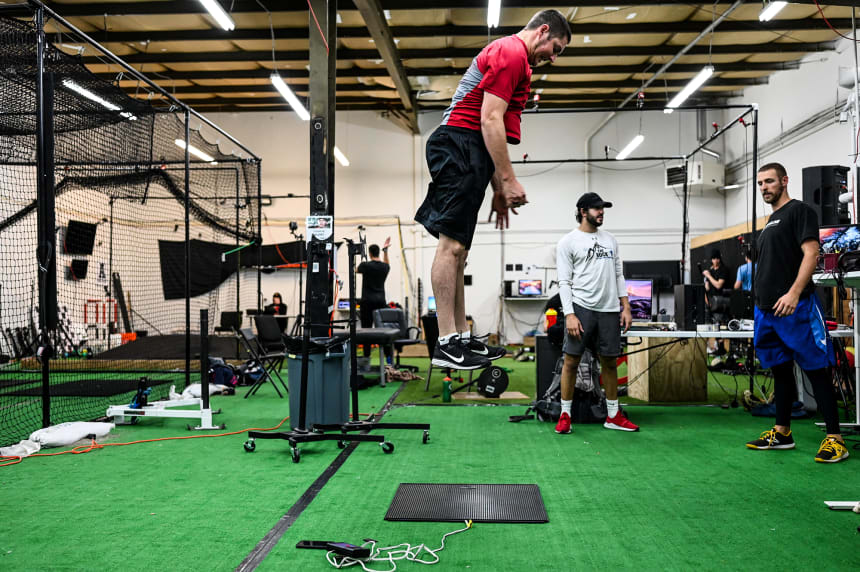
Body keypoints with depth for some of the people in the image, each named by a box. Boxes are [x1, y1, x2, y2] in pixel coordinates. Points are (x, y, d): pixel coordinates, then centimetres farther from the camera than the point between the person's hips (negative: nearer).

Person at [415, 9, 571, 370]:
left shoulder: (514, 57, 28)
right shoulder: (511, 53, -5)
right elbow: (490, 119, -15)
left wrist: (498, 189, 22)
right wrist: (509, 180, -15)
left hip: (467, 151, 11)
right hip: (461, 147, -11)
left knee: (457, 248, 9)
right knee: (452, 243, -12)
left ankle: (461, 337, 14)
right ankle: (446, 344, -11)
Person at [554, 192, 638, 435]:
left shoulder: (610, 240, 15)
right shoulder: (568, 241, -2)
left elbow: (618, 276, 16)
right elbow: (564, 281, -7)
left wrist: (625, 307, 8)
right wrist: (569, 314, -16)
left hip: (609, 310, 5)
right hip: (581, 307, -5)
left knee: (610, 362, 10)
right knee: (571, 360, -2)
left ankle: (613, 416, 20)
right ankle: (565, 415, 8)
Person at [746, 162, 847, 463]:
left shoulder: (799, 211, -3)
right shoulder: (770, 222, 22)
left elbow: (811, 252, -14)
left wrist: (793, 293, -24)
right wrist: (762, 303, 17)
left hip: (795, 307, -9)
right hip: (767, 309, 9)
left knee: (815, 369, -6)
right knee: (780, 370, 13)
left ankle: (835, 438, -2)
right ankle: (782, 433, 20)